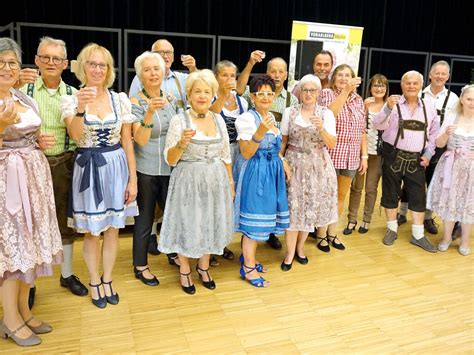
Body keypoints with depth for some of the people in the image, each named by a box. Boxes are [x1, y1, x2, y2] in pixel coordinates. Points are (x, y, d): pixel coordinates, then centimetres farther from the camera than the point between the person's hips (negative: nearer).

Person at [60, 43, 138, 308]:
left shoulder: (120, 99, 1)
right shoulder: (71, 99, -2)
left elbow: (127, 141, 2)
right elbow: (75, 135, -18)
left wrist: (133, 179, -1)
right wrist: (81, 108, -34)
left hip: (116, 167, 2)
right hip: (88, 168, -1)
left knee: (112, 229, 11)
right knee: (92, 231, 9)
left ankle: (108, 280, 30)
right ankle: (95, 282, 29)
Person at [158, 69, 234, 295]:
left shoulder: (218, 119, 4)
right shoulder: (179, 120, -9)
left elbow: (226, 155, 10)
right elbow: (170, 160, -10)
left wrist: (230, 182, 11)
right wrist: (182, 143, -28)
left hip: (216, 181, 4)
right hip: (188, 181, -4)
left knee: (210, 224, 14)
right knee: (187, 225, 8)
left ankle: (203, 266, 37)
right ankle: (184, 270, 31)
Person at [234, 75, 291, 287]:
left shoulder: (271, 117, 12)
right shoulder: (247, 118, -12)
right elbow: (246, 153, -17)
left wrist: (283, 162, 11)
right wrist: (259, 132, -29)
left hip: (272, 172, 8)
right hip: (256, 173, -8)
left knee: (261, 218, 14)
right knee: (254, 218, -2)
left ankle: (247, 259, 30)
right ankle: (248, 268, 11)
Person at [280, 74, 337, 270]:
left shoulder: (327, 114, 1)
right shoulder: (289, 112, 2)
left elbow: (332, 144, -5)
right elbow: (283, 140, 6)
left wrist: (322, 129, -22)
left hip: (318, 166, 1)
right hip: (294, 164, -1)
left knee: (310, 207, 8)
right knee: (292, 207, -2)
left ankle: (300, 247, 28)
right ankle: (290, 252, 12)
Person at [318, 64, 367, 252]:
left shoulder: (359, 100, 10)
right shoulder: (326, 93, -4)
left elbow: (362, 131, 12)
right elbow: (329, 113, -27)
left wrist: (364, 156, 8)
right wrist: (346, 91, -30)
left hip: (351, 157, 5)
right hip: (331, 155, -5)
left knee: (341, 196, 14)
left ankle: (332, 233, 28)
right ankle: (320, 235, 20)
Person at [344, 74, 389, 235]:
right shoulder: (363, 105, -1)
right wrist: (364, 107, -20)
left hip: (379, 153, 1)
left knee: (371, 188, 9)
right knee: (356, 186, 5)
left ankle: (366, 220, 22)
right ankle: (352, 220, 16)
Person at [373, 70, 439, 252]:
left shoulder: (429, 108, 7)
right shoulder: (393, 104, -6)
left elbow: (434, 133, 14)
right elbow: (377, 125, -19)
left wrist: (428, 154, 4)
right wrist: (388, 108, -34)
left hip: (417, 159, 3)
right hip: (393, 156, -3)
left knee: (418, 196, 6)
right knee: (391, 193, 7)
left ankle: (418, 234, 17)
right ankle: (392, 229, 24)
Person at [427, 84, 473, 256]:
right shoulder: (451, 116, -1)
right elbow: (439, 144, 1)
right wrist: (446, 133, -18)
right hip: (451, 167, 1)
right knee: (448, 202, 9)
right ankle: (447, 237, 28)